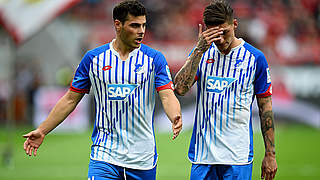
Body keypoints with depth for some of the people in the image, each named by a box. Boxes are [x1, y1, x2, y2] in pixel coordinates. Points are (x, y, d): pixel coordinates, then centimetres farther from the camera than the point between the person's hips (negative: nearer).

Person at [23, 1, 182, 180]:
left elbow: (167, 96, -8)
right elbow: (71, 99, 11)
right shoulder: (93, 58, 4)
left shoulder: (155, 59, 2)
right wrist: (42, 131, 7)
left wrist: (175, 117, -31)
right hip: (104, 155, -1)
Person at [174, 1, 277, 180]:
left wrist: (270, 154, 2)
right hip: (202, 154, 2)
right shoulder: (202, 53, 6)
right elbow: (180, 89, -10)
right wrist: (200, 49, -15)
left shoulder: (255, 57, 0)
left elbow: (265, 108, 4)